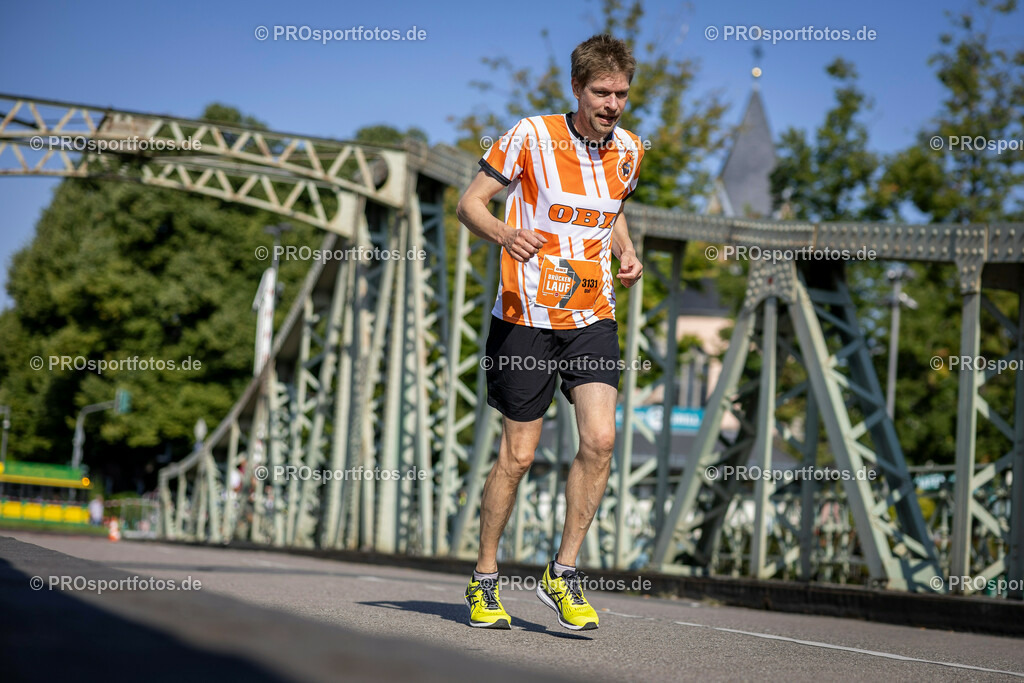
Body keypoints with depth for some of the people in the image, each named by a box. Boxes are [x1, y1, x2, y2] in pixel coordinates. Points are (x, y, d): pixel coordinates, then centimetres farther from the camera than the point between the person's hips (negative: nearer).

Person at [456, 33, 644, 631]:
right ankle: (485, 579, 19)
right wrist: (504, 233, -27)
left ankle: (563, 572, 2)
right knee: (518, 454, 1)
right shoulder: (532, 135, -9)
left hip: (593, 317, 4)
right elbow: (470, 201, -6)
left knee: (601, 438, -13)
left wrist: (627, 254, 3)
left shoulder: (628, 150, 5)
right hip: (526, 314, -3)